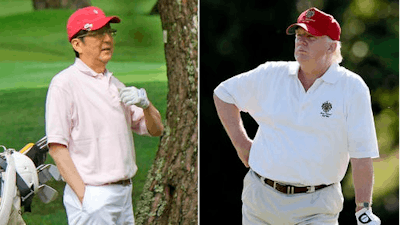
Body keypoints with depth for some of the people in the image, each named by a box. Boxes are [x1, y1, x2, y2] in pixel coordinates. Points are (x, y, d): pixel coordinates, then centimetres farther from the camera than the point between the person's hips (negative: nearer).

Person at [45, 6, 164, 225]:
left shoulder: (114, 83, 15)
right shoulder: (63, 84, -9)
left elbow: (155, 129, 16)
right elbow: (57, 146, -14)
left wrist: (145, 104, -6)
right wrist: (84, 196, -20)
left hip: (124, 192, 8)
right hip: (92, 197, -8)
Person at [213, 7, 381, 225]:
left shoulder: (352, 87, -5)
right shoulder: (271, 74, 4)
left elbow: (361, 154, -8)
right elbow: (223, 94, 18)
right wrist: (241, 143, 10)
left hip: (316, 207, -3)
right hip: (260, 198, 3)